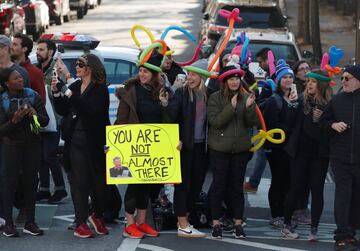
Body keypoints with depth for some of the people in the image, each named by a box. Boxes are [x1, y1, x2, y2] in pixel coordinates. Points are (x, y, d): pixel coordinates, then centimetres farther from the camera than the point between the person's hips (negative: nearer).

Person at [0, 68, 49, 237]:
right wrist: (14, 120, -23)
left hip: (32, 145, 2)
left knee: (31, 183, 3)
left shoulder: (32, 95, 2)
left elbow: (45, 121, 3)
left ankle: (30, 222, 10)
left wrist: (36, 115, -18)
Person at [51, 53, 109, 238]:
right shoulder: (74, 86, 11)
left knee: (98, 181, 5)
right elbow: (62, 111, 11)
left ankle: (98, 216, 27)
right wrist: (56, 93, -3)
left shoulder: (100, 89, -5)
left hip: (93, 142, -4)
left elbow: (91, 110, -21)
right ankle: (80, 223, 3)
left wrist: (71, 96, -26)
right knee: (79, 181, 1)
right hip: (75, 141, 4)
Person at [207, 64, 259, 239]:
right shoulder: (215, 98, -5)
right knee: (219, 185, 3)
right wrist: (231, 108, -23)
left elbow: (253, 123, 0)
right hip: (219, 149, -3)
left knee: (237, 186, 8)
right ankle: (216, 223, 11)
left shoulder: (245, 98, 4)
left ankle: (238, 224, 14)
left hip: (240, 148, 3)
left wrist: (249, 107, -17)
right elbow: (215, 121, -14)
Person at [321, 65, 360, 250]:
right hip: (340, 156, 1)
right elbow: (323, 121, 14)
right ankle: (342, 235, -2)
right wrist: (333, 125, -5)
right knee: (342, 194, -4)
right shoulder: (337, 100, 6)